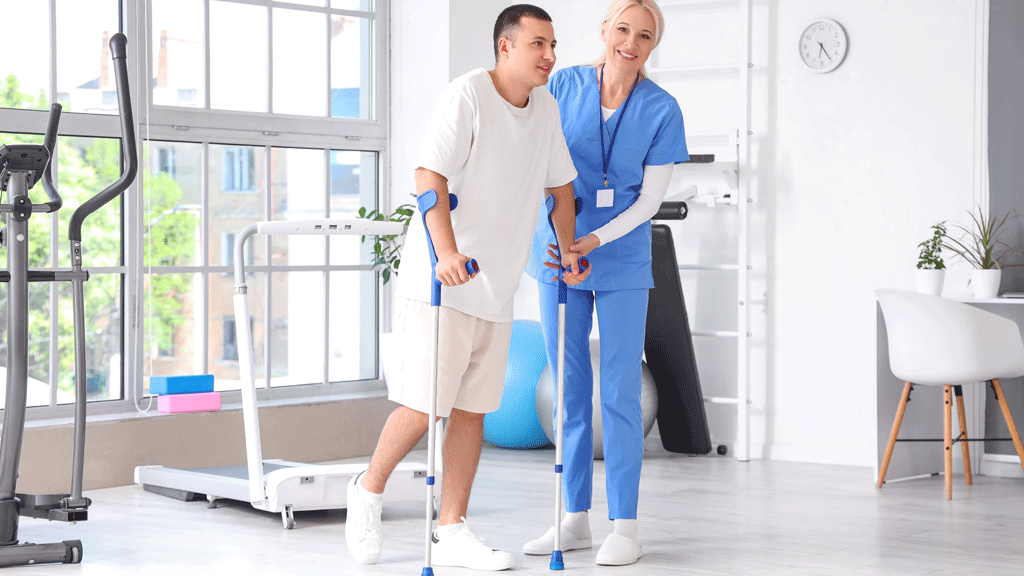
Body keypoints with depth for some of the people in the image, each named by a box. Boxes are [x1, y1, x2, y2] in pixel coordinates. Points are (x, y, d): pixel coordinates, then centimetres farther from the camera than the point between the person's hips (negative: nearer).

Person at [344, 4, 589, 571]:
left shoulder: (546, 108, 9)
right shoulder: (466, 95, -14)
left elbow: (560, 185, 23)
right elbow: (429, 179, -24)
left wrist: (570, 252, 19)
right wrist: (448, 254, -35)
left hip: (497, 288, 7)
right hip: (438, 283, -7)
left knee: (472, 409, 7)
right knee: (423, 407, -7)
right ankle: (369, 489, 18)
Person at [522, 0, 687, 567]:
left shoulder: (661, 109, -7)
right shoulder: (563, 85, -1)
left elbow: (651, 197, -6)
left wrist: (597, 239, -17)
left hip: (621, 260, -2)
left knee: (619, 393, -5)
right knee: (570, 388, 7)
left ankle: (624, 526, 1)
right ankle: (575, 519, 16)